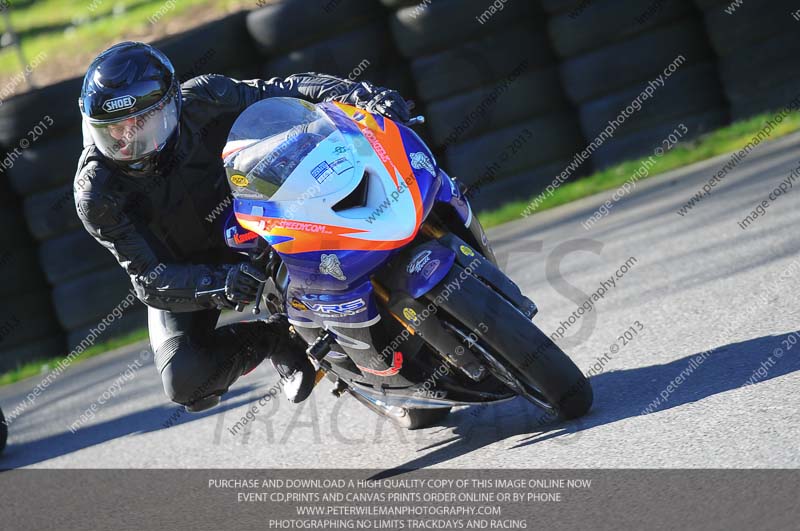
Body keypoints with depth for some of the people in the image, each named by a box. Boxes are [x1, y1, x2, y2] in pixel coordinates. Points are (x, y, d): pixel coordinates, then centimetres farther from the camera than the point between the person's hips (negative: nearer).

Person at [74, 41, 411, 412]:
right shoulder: (96, 194, -28)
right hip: (178, 270, -2)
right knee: (185, 383, -25)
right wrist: (220, 284, -50)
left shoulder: (202, 100, -24)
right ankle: (272, 336, 0)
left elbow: (281, 92, -15)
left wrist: (359, 93, -33)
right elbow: (149, 279, -31)